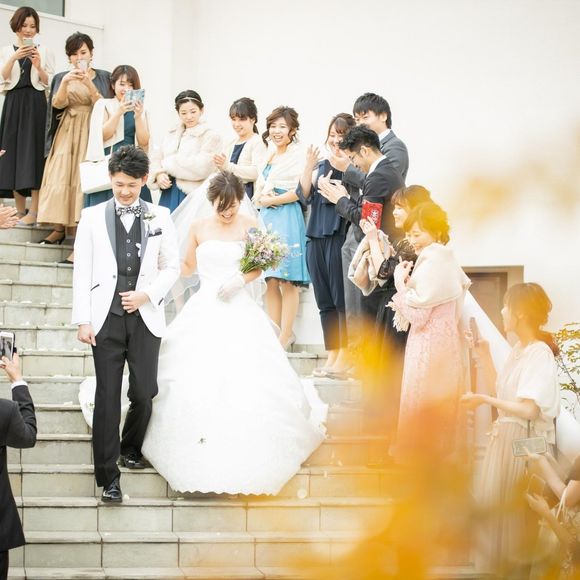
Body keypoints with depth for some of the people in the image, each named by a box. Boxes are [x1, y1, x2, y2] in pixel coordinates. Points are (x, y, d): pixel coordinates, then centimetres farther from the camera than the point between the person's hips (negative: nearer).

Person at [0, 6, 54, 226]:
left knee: (34, 153, -9)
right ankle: (20, 211, 7)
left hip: (36, 106, -2)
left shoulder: (44, 52, 7)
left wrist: (38, 66, -11)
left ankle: (34, 212, -12)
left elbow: (50, 83, 4)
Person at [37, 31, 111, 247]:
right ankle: (59, 228, -3)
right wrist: (66, 82, -22)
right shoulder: (61, 78, 11)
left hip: (91, 134, -2)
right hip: (66, 134, 2)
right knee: (60, 178, -8)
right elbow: (58, 103, -5)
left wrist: (89, 84, -19)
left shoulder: (103, 77, 6)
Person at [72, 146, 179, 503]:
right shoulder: (93, 217, 4)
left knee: (144, 393, 4)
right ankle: (108, 475, 5)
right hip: (107, 318, -1)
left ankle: (132, 448, 33)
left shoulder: (160, 217, 7)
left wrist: (147, 295, -7)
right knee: (108, 397, -1)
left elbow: (172, 266, 9)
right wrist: (83, 320, -4)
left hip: (146, 317, 1)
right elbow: (82, 271, 2)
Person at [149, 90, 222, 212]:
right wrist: (159, 174, -11)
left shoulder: (211, 136, -3)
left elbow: (201, 168, -14)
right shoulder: (172, 134, 15)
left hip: (193, 196, -5)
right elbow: (156, 157, 12)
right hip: (169, 195, 5)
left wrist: (168, 164, -6)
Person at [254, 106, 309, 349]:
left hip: (288, 218, -7)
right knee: (270, 281, 5)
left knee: (287, 281, -6)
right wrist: (260, 197, 1)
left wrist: (271, 200, -6)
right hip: (267, 219, 7)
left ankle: (286, 337, -2)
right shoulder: (270, 155, 18)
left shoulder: (299, 154, -6)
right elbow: (259, 186, 24)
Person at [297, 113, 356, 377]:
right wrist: (309, 166, -3)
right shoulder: (321, 164, 16)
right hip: (317, 236, 7)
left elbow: (350, 197, -17)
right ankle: (331, 356, 17)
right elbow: (305, 195, 8)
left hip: (341, 235, -7)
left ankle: (345, 356, 5)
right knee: (325, 302, 10)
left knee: (342, 299, -3)